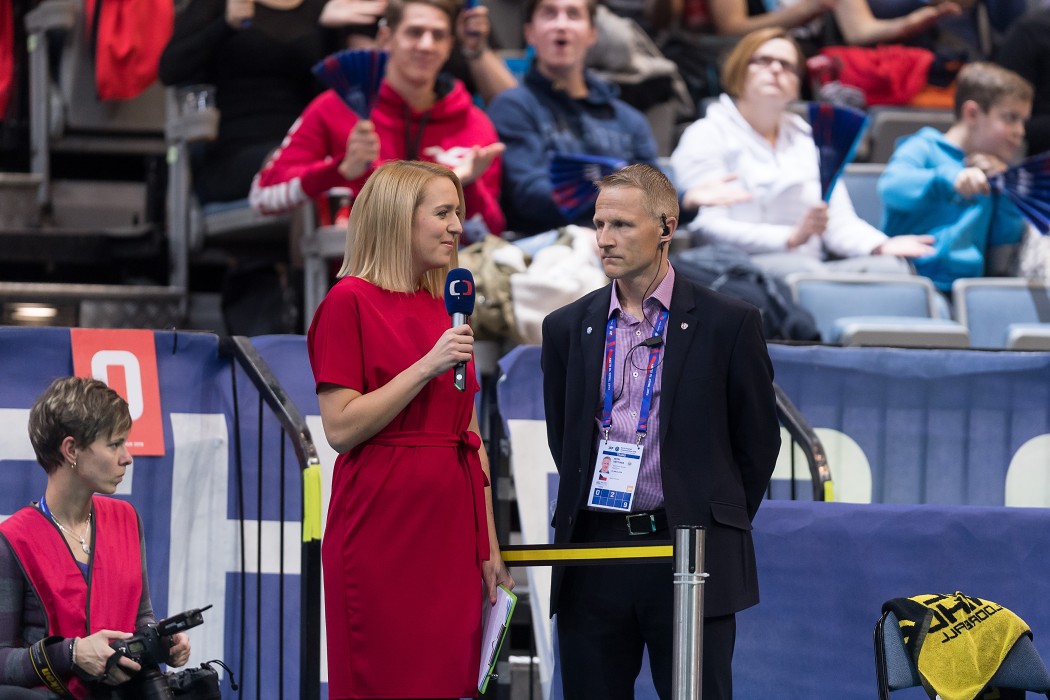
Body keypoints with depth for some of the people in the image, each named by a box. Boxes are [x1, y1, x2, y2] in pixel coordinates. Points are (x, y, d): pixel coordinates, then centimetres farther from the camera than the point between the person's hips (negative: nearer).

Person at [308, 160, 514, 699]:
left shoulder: (446, 308, 14)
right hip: (383, 528, -7)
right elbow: (341, 428, -13)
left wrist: (489, 547, 12)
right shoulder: (350, 301, -6)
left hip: (450, 528, 7)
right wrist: (427, 367, -17)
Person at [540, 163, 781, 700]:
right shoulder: (568, 328, 9)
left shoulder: (728, 324, -1)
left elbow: (758, 439, 5)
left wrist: (717, 527, 8)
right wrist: (588, 507, 14)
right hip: (593, 556, 3)